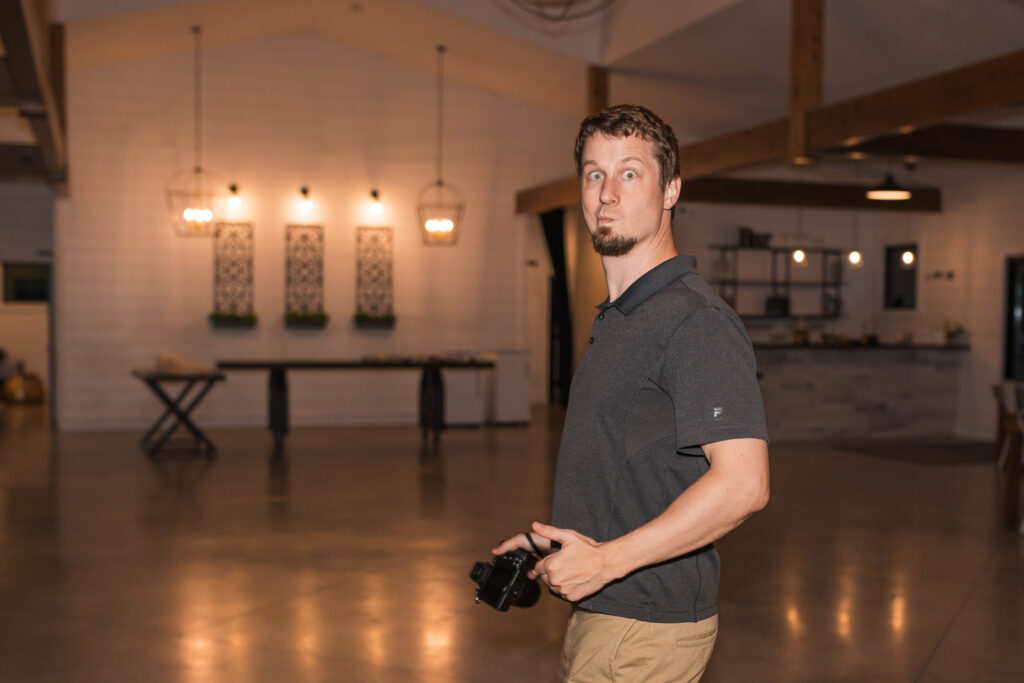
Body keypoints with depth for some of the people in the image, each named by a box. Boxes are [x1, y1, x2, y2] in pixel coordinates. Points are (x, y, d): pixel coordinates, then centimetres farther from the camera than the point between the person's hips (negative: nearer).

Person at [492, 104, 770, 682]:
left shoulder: (696, 320, -18)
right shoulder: (617, 318, 13)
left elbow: (742, 485, -26)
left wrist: (606, 559, -22)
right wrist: (553, 542, 14)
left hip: (646, 632, -9)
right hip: (600, 613, 9)